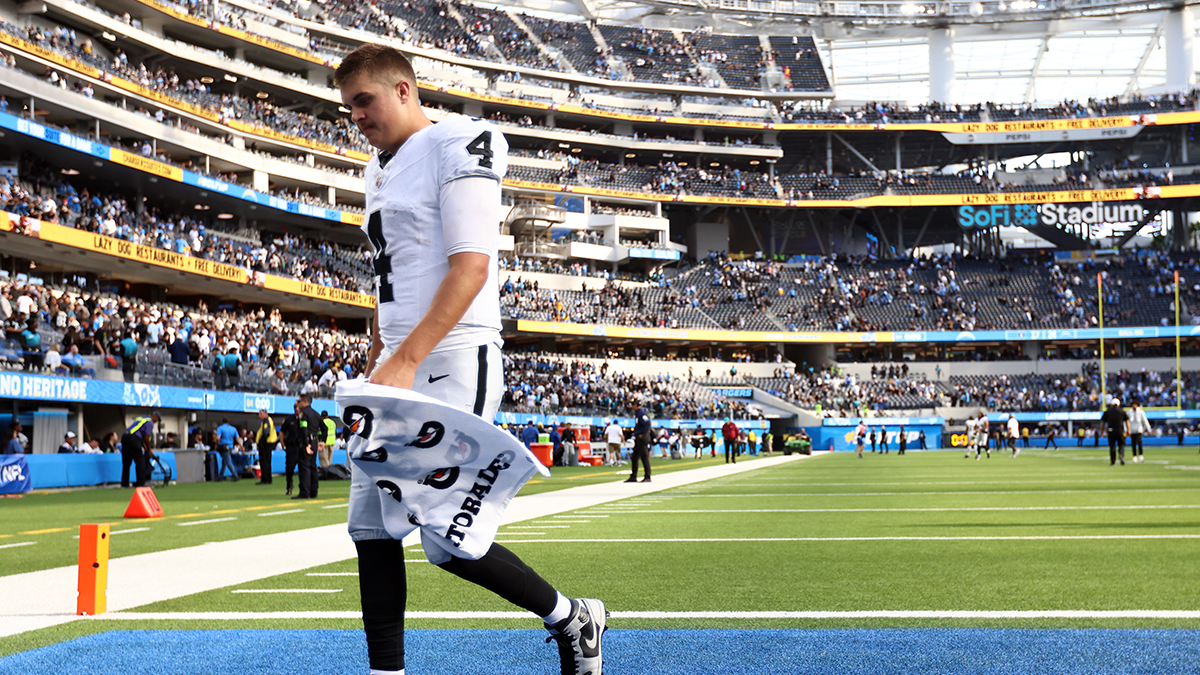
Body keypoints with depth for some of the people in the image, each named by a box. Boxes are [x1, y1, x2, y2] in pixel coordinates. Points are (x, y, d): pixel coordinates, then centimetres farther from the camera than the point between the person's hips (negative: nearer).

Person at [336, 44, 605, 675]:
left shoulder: (457, 143, -8)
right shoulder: (380, 169, 21)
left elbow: (471, 267, -18)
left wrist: (406, 360, -24)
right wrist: (376, 362, 22)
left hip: (452, 362, -9)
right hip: (399, 367, 9)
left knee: (447, 540, -11)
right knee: (371, 527, 5)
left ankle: (573, 619, 10)